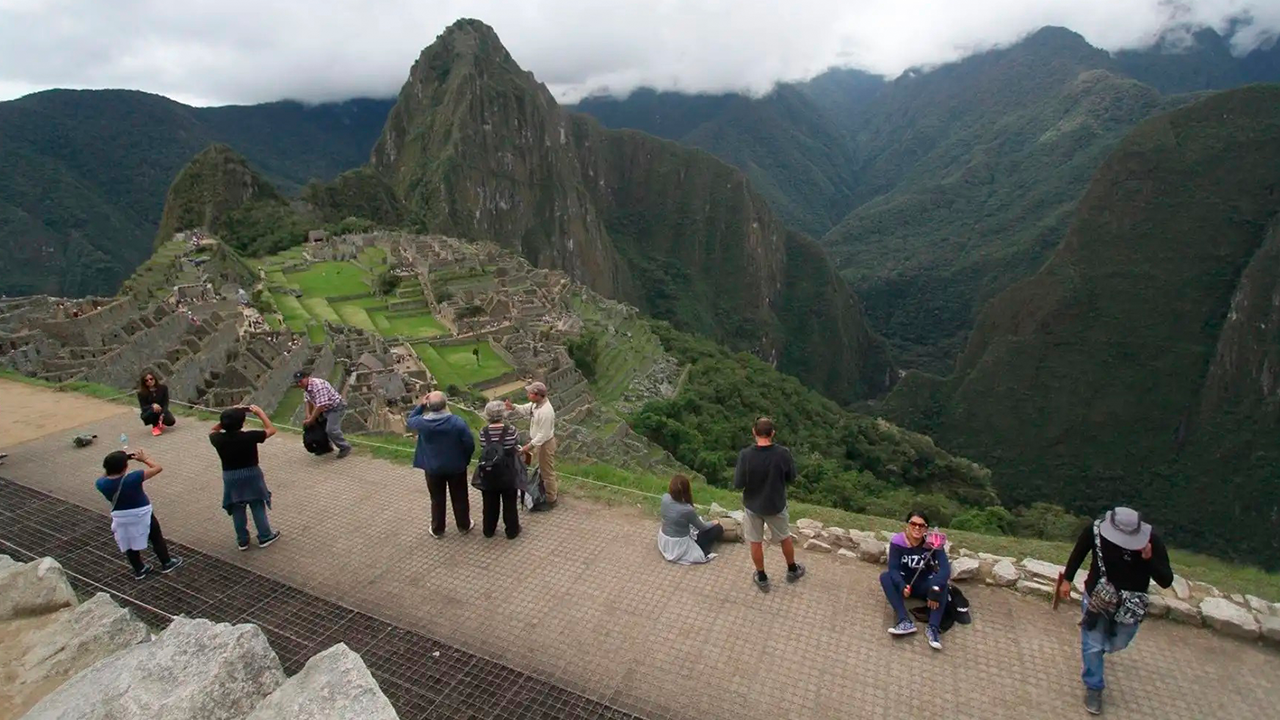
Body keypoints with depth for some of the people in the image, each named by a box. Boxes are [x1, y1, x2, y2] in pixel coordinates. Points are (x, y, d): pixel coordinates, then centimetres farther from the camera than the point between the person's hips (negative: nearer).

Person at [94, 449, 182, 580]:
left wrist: (112, 463, -1)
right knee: (156, 538, 17)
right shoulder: (132, 478, -30)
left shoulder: (101, 484, -16)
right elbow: (158, 468, -23)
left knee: (129, 545, 22)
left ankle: (139, 570, 35)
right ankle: (166, 563, 30)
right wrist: (145, 458, -10)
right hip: (142, 514, -4)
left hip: (120, 518, 4)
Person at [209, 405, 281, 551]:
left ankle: (242, 541, 26)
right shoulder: (249, 436, -23)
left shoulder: (218, 439, -14)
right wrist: (260, 412, -6)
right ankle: (265, 536, 22)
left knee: (237, 510, 15)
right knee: (258, 507, 12)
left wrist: (227, 418, 1)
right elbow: (271, 429, -10)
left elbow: (213, 431, 11)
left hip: (230, 477, 3)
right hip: (251, 474, -3)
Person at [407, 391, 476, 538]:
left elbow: (409, 420, 7)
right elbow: (470, 444, -15)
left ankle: (437, 530, 34)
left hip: (433, 468, 1)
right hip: (456, 467, -1)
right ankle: (464, 526, 35)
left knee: (437, 500, 19)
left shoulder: (423, 422, -19)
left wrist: (421, 405, -2)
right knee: (460, 498, 18)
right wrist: (465, 460, 4)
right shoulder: (458, 422, -23)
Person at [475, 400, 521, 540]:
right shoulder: (511, 430, -17)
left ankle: (488, 530, 36)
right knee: (509, 504, 17)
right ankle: (512, 531, 30)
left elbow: (484, 447, -1)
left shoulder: (483, 432, -12)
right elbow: (517, 444, -2)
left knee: (489, 504, 20)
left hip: (488, 475, 2)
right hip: (508, 475, -2)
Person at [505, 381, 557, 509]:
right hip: (539, 441, 9)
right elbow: (524, 410, 9)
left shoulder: (546, 412, -34)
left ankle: (551, 500, 25)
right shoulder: (536, 403, -7)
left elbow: (543, 435, -30)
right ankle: (554, 491, 45)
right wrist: (513, 407, -11)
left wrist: (530, 446, -27)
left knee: (547, 471, 8)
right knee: (544, 469, 26)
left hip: (545, 443, -9)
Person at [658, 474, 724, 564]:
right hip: (679, 546, -7)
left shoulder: (665, 498, -16)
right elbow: (702, 527, -8)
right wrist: (713, 523, 8)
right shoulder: (687, 510, -30)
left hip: (663, 541, 7)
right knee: (718, 528, 1)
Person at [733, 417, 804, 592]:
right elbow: (791, 477, -6)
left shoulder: (745, 455, -25)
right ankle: (792, 570, 45)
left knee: (756, 542, 18)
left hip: (753, 505, -1)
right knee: (785, 538, 25)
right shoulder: (783, 453, -21)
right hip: (776, 505, 1)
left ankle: (762, 578, 33)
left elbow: (738, 484, -18)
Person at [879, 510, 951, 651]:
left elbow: (945, 568, -28)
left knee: (942, 583, -30)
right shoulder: (897, 541, -18)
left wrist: (935, 589, -44)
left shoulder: (933, 543, -17)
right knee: (885, 576, -27)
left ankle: (933, 627, -36)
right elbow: (893, 568, -22)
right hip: (904, 583, 0)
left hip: (925, 585, 0)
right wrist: (902, 586, -42)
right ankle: (906, 621, -37)